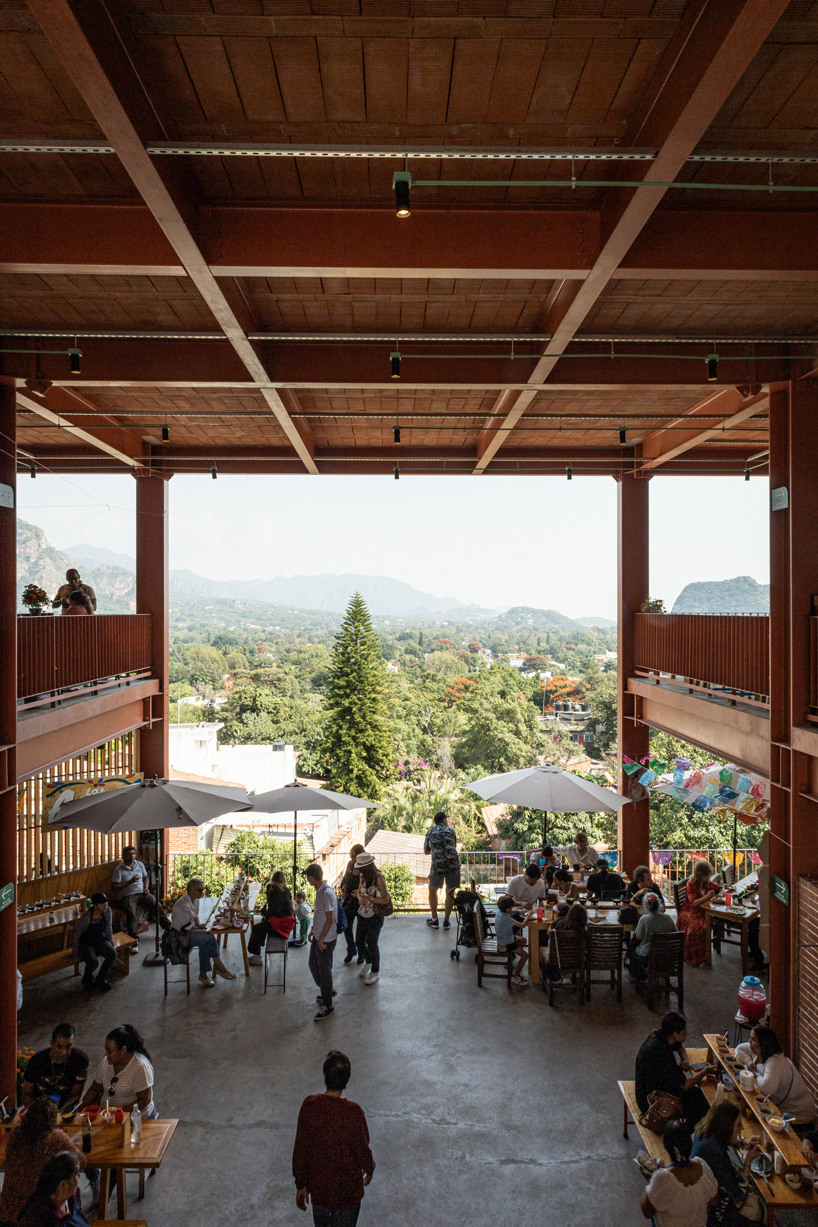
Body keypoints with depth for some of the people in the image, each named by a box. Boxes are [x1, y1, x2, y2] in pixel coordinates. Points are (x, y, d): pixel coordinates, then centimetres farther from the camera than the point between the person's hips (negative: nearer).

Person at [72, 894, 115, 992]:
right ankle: (87, 979, 6)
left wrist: (111, 944, 6)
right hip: (86, 943, -4)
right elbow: (76, 935, -15)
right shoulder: (85, 917, -28)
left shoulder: (107, 911, -14)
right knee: (93, 962, -31)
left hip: (100, 940, 5)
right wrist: (76, 953, -8)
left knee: (112, 953, -24)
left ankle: (100, 979, 1)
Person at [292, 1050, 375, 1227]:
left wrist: (300, 1185, 5)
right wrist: (369, 1169, 8)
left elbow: (299, 1149, -9)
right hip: (346, 1189, -3)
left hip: (317, 1186, 3)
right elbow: (362, 1149, -15)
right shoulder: (353, 1111, -28)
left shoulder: (309, 1105, -18)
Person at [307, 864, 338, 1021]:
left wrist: (321, 939, -18)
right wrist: (313, 931, 18)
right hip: (318, 936, 9)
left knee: (324, 970, 2)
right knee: (313, 965, 22)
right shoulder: (319, 890, 4)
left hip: (326, 939, -9)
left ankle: (328, 1006, 15)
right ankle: (327, 990, 44)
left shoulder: (327, 893, -26)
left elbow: (330, 919, -23)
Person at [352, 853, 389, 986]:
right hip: (362, 914, 6)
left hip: (375, 916, -6)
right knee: (360, 942, 15)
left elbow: (386, 900, -17)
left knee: (372, 944, 5)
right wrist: (361, 898, -11)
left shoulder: (378, 879, -21)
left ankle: (375, 971, 27)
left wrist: (370, 898, -28)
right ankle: (368, 961, 44)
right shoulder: (362, 876, -1)